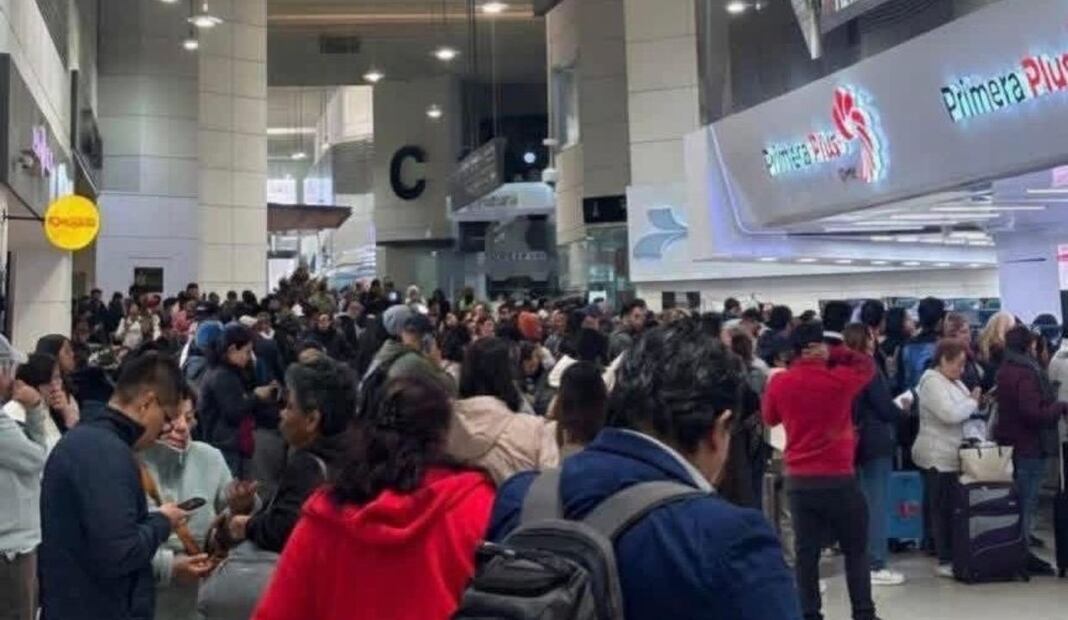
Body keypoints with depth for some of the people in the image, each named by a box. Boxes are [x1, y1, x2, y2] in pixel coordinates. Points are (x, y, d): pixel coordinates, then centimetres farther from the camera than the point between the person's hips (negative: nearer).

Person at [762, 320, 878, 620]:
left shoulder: (778, 384, -2)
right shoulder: (839, 379, -11)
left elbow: (770, 419, 15)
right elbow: (868, 364, 9)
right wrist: (834, 354, -1)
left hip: (798, 480, 3)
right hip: (838, 478, -2)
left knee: (806, 552, 7)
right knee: (856, 550, 12)